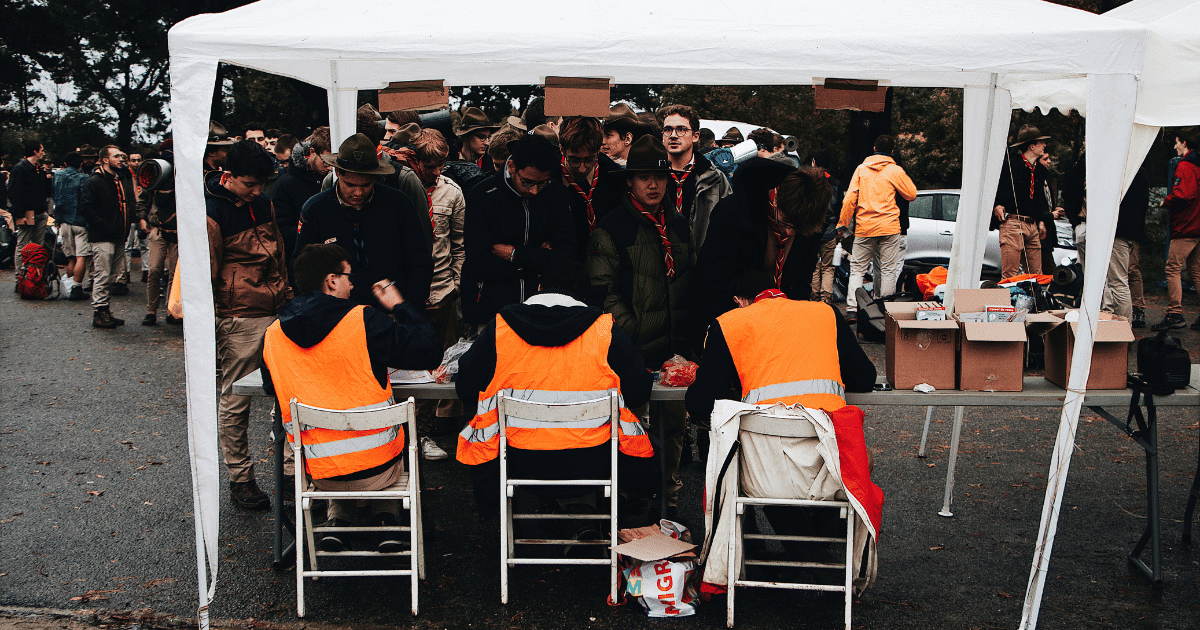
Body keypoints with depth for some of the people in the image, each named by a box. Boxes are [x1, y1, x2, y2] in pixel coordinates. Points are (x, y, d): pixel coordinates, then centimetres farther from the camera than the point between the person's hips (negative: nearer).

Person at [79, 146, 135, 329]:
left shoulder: (123, 180, 17)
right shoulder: (94, 181, -7)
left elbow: (130, 203, 26)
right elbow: (85, 208, -14)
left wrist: (126, 225, 10)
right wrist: (104, 225, -17)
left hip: (119, 237, 8)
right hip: (102, 238, -8)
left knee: (112, 276, 11)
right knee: (102, 276, -7)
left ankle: (104, 311, 19)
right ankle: (99, 314, -2)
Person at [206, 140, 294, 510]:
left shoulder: (262, 204, 12)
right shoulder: (210, 213, -10)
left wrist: (288, 300, 22)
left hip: (277, 313, 7)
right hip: (239, 319, -6)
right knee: (236, 403, 5)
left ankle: (292, 471, 15)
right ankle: (241, 480, 17)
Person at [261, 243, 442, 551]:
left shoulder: (272, 336, -3)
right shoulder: (365, 321, -16)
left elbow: (271, 388, 15)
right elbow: (430, 353, -11)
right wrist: (399, 306, 1)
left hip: (319, 473, 3)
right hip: (378, 470, -3)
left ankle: (337, 520, 23)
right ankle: (385, 519, 20)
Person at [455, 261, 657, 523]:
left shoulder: (498, 328, -2)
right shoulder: (606, 330, -5)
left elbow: (466, 388, 6)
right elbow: (639, 392, 1)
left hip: (522, 467, 1)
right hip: (590, 466, 0)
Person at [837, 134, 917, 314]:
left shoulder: (861, 169, 5)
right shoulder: (895, 171, -1)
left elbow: (850, 199, 2)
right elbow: (911, 194, 8)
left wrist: (843, 224, 7)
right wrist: (905, 178, 24)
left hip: (864, 228, 2)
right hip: (889, 229, -2)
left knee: (857, 269, 5)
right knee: (888, 270, 3)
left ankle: (851, 308, -7)